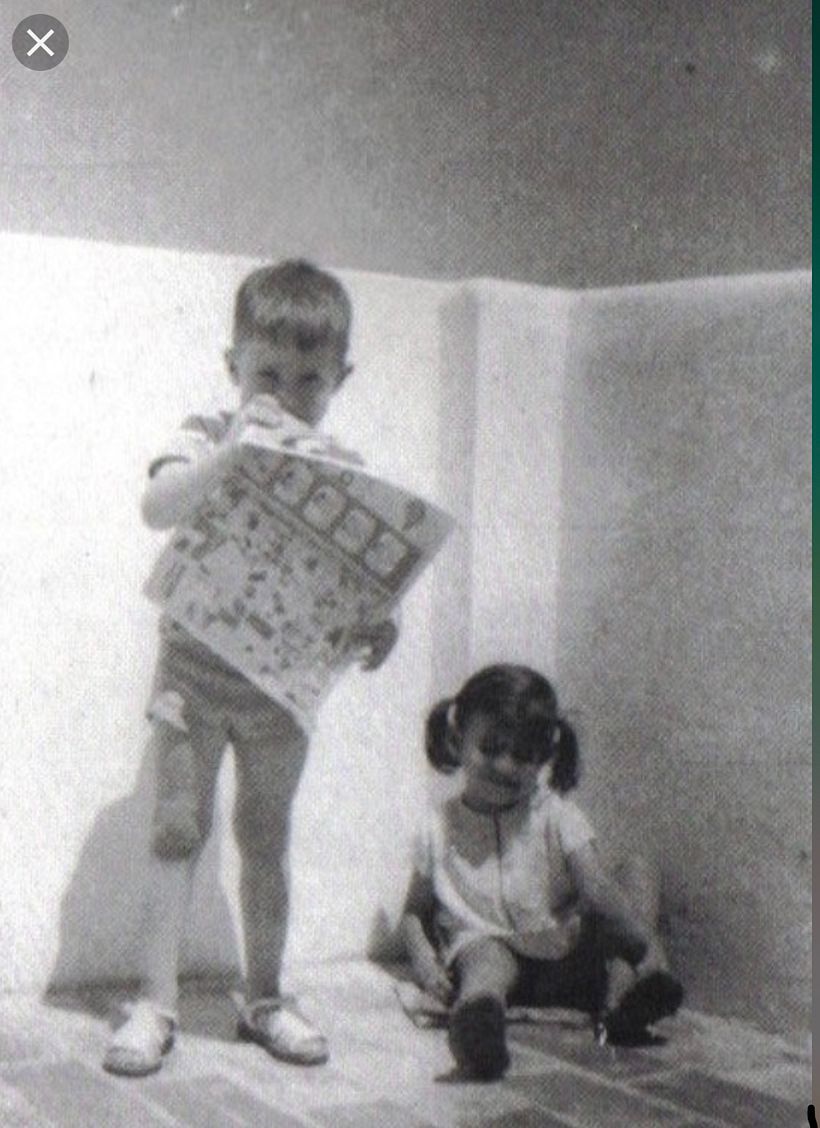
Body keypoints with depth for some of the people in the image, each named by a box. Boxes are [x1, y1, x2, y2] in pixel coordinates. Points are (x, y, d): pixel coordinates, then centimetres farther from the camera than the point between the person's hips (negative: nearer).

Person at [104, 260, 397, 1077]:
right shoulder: (207, 440, -7)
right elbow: (157, 508, -23)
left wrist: (374, 626, -18)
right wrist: (228, 454, -34)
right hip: (196, 668, -2)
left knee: (267, 839, 12)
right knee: (178, 829, -1)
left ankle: (264, 998, 24)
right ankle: (155, 1003, 8)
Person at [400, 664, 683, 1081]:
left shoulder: (555, 815, 4)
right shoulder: (440, 828, 7)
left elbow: (597, 888, -10)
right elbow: (414, 910, 12)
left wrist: (644, 939, -28)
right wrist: (422, 955, -12)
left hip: (564, 958, 2)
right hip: (484, 945, -2)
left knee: (639, 872, -11)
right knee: (486, 956, -38)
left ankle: (621, 994, -33)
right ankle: (476, 1018, -75)